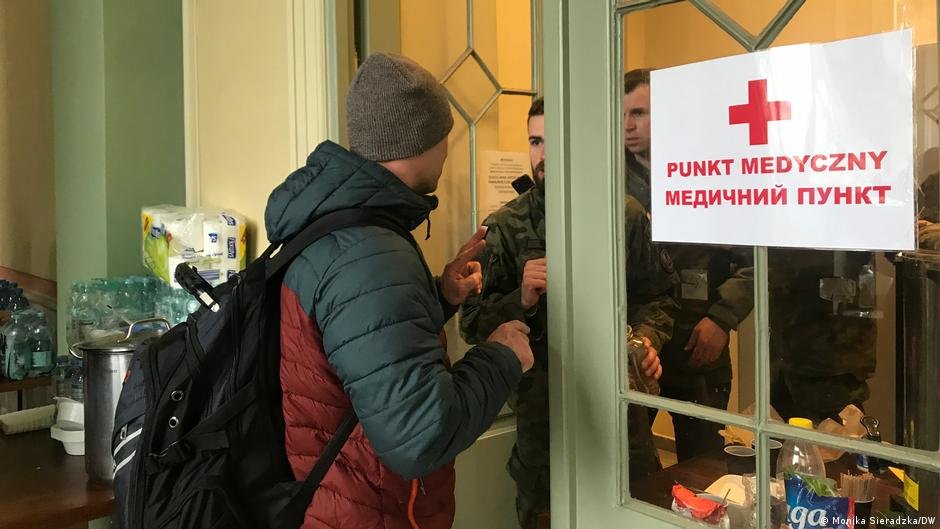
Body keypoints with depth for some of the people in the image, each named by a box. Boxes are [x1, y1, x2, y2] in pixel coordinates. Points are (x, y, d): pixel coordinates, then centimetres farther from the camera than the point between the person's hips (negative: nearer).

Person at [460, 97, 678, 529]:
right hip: (540, 408, -1)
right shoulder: (503, 228, -3)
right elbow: (472, 323, -4)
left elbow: (657, 295, 8)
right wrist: (521, 300, -22)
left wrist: (647, 338, -11)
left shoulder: (627, 216, 0)